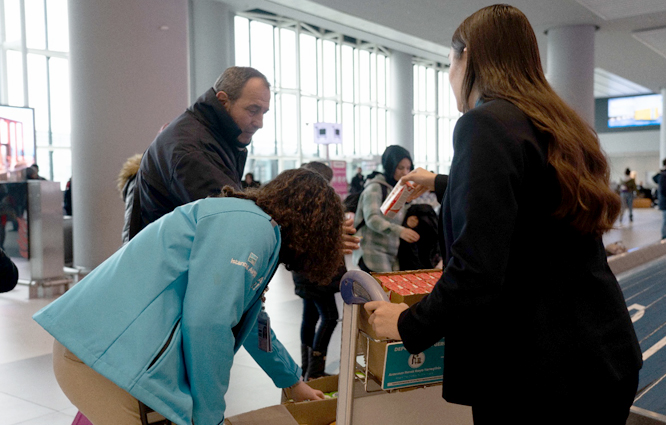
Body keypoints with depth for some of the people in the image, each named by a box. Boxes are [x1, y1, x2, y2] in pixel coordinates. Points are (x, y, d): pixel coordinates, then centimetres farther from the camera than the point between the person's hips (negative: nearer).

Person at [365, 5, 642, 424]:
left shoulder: (486, 123, -17)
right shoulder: (560, 124, 12)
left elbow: (477, 272, -26)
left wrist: (410, 325, -11)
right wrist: (441, 182, 45)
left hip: (542, 374, -9)